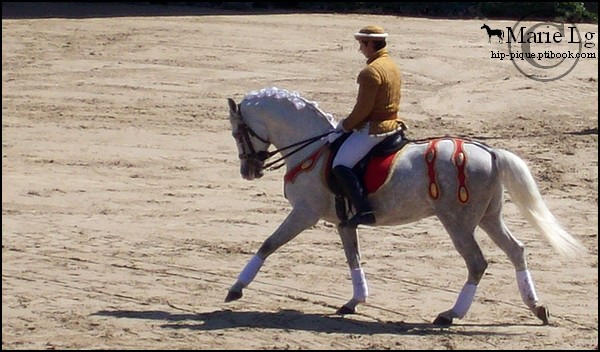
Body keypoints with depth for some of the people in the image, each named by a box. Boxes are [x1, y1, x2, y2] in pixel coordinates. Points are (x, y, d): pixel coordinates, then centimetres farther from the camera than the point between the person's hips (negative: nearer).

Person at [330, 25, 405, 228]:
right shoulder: (393, 67, 13)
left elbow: (363, 108, -20)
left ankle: (364, 210, -25)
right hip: (392, 124, 11)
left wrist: (345, 125, -4)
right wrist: (350, 123, 21)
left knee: (341, 165, -14)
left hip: (373, 129, -11)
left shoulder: (371, 72, -19)